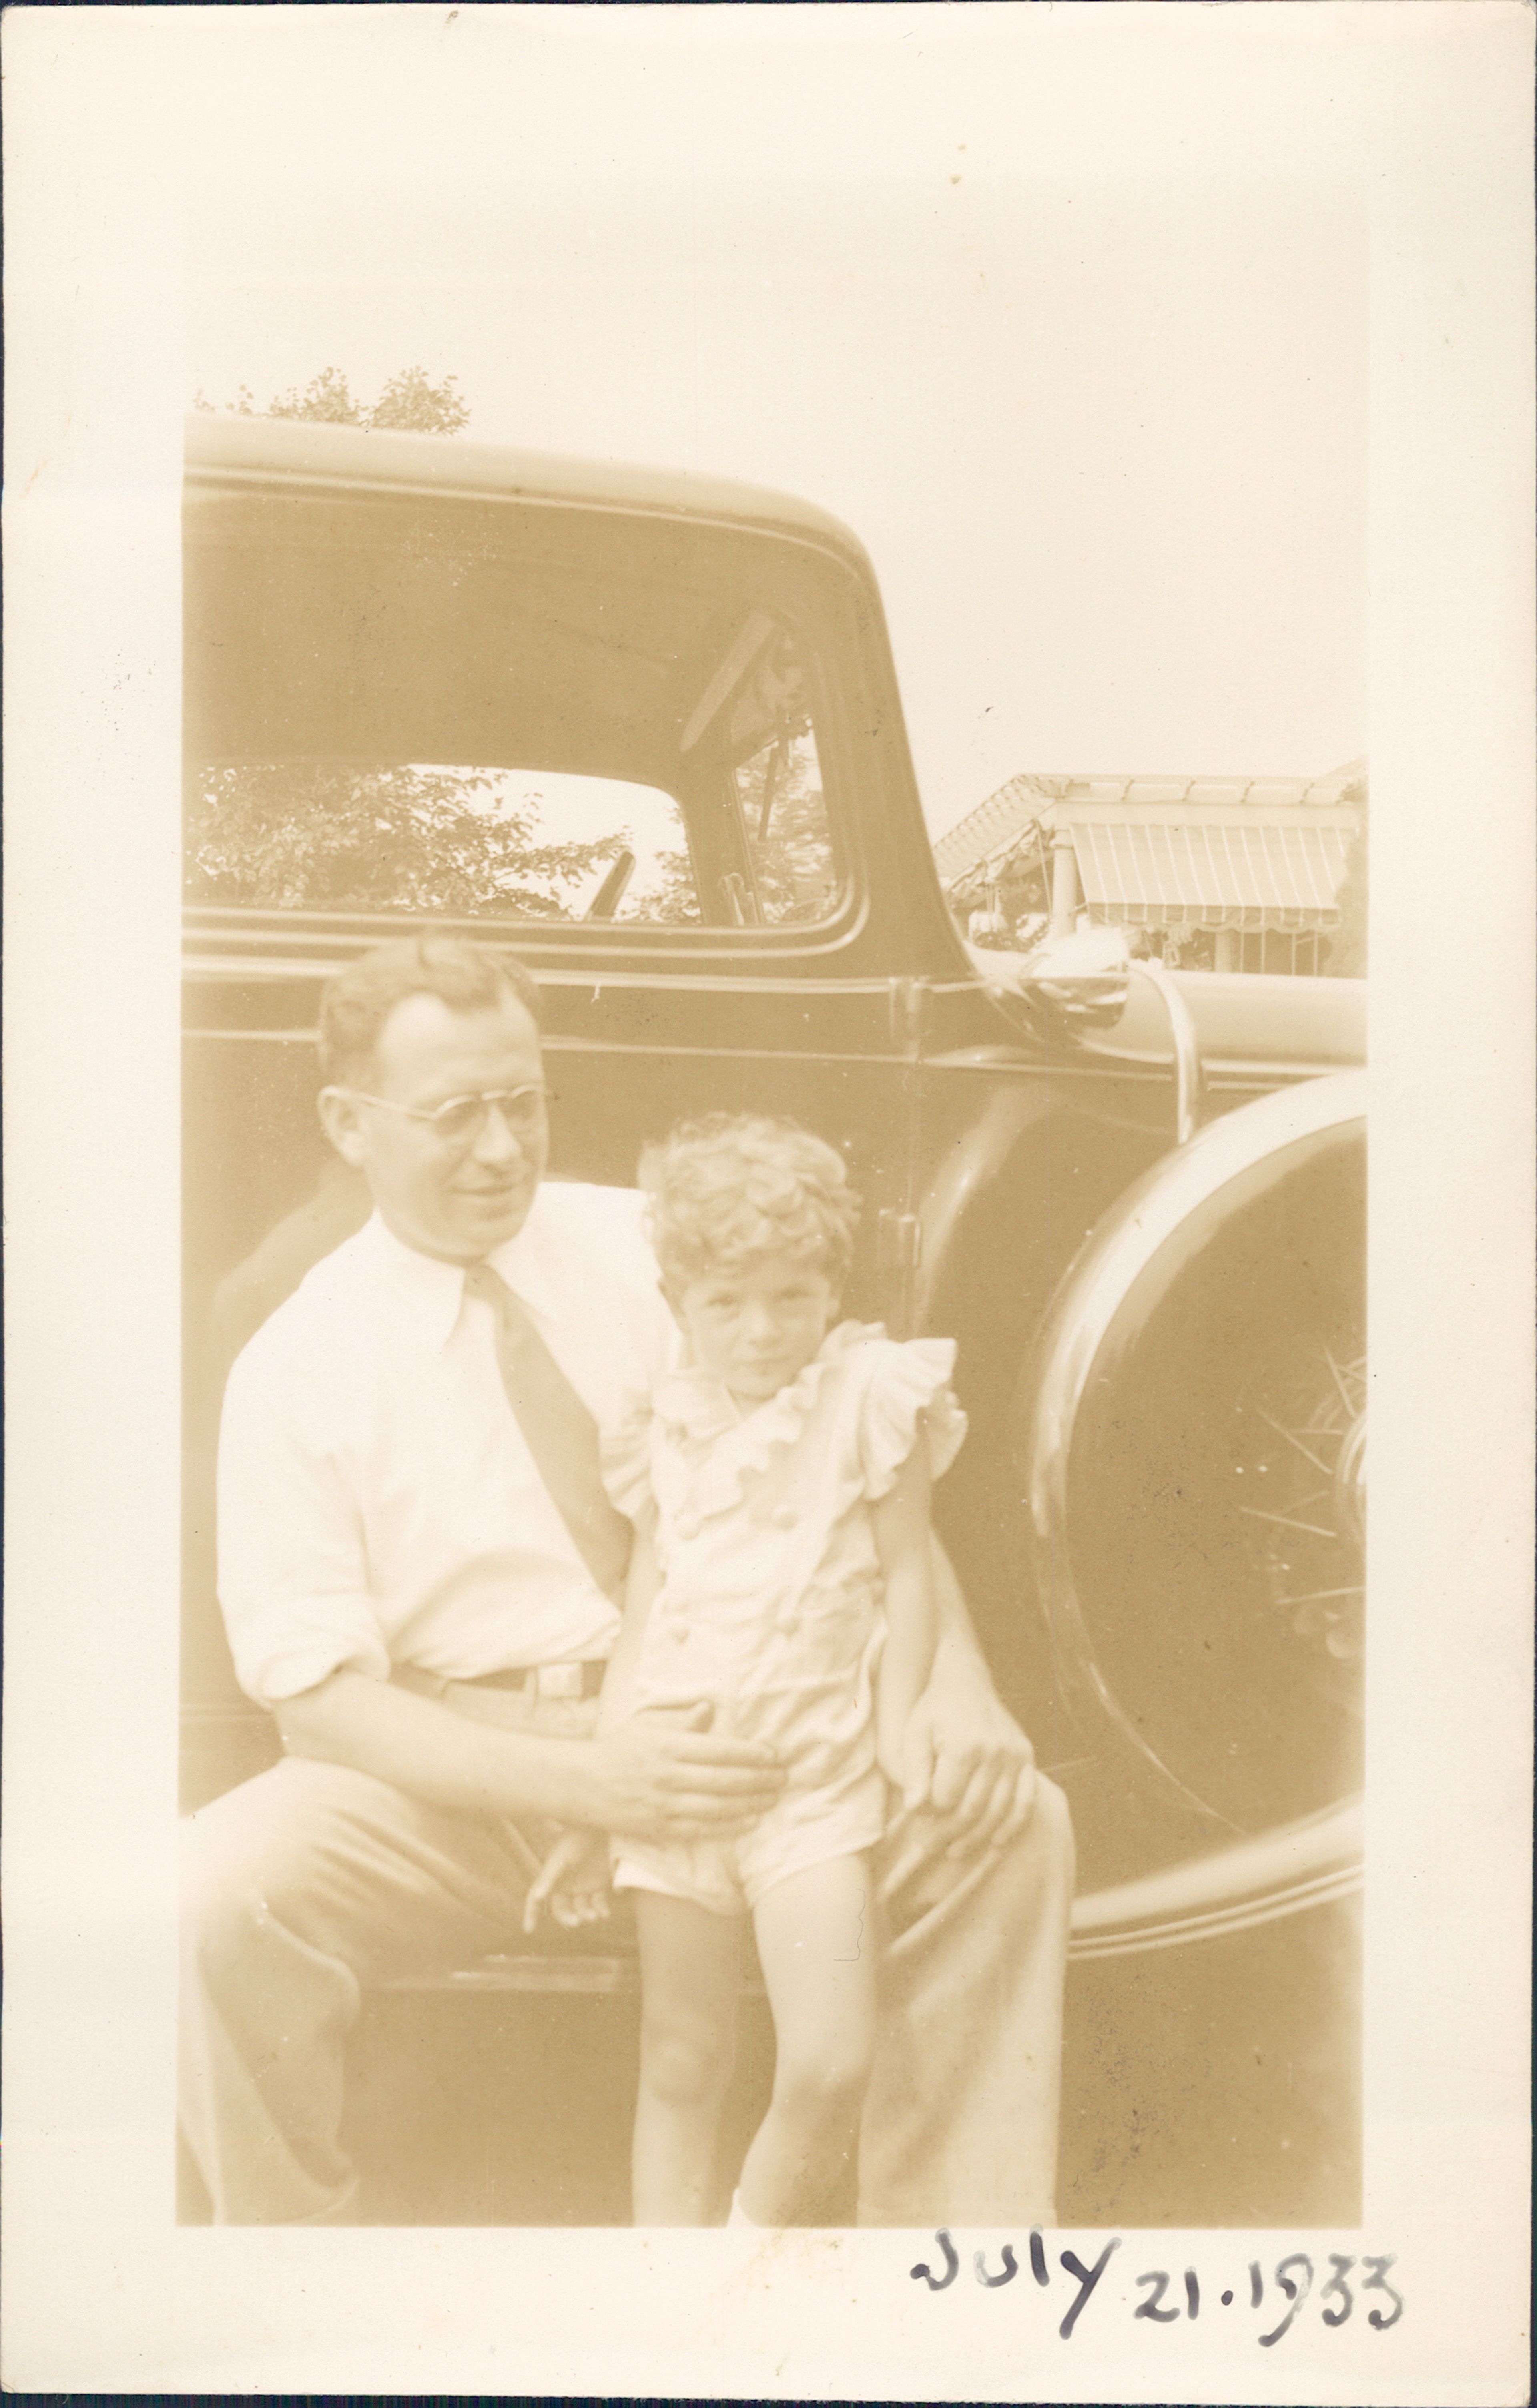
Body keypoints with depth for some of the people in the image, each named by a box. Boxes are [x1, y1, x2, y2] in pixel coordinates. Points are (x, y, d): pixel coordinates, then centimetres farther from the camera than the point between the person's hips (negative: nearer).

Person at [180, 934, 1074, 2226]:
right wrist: (586, 1780, -26)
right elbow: (318, 1695, -10)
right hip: (468, 1774, -2)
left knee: (1010, 1825, -19)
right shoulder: (293, 1373, -3)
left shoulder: (654, 1250, 3)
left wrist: (953, 1678, -16)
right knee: (212, 1898, -29)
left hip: (721, 1732, 2)